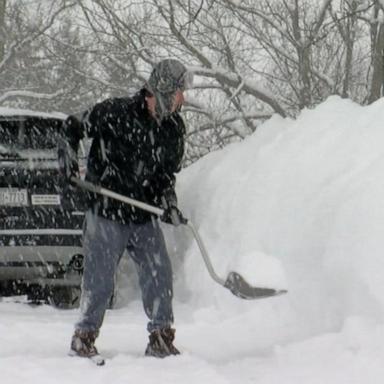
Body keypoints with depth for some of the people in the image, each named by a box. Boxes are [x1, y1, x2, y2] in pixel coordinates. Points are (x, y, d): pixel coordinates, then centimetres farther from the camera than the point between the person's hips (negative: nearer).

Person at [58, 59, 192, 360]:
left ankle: (161, 339, 10)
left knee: (160, 275, -1)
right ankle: (84, 337, 15)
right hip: (106, 214, -5)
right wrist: (68, 156, -14)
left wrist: (169, 203, -4)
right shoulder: (114, 113, -14)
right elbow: (73, 128, 0)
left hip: (144, 217, 5)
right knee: (100, 279, -1)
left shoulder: (174, 128, 3)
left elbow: (168, 173, 11)